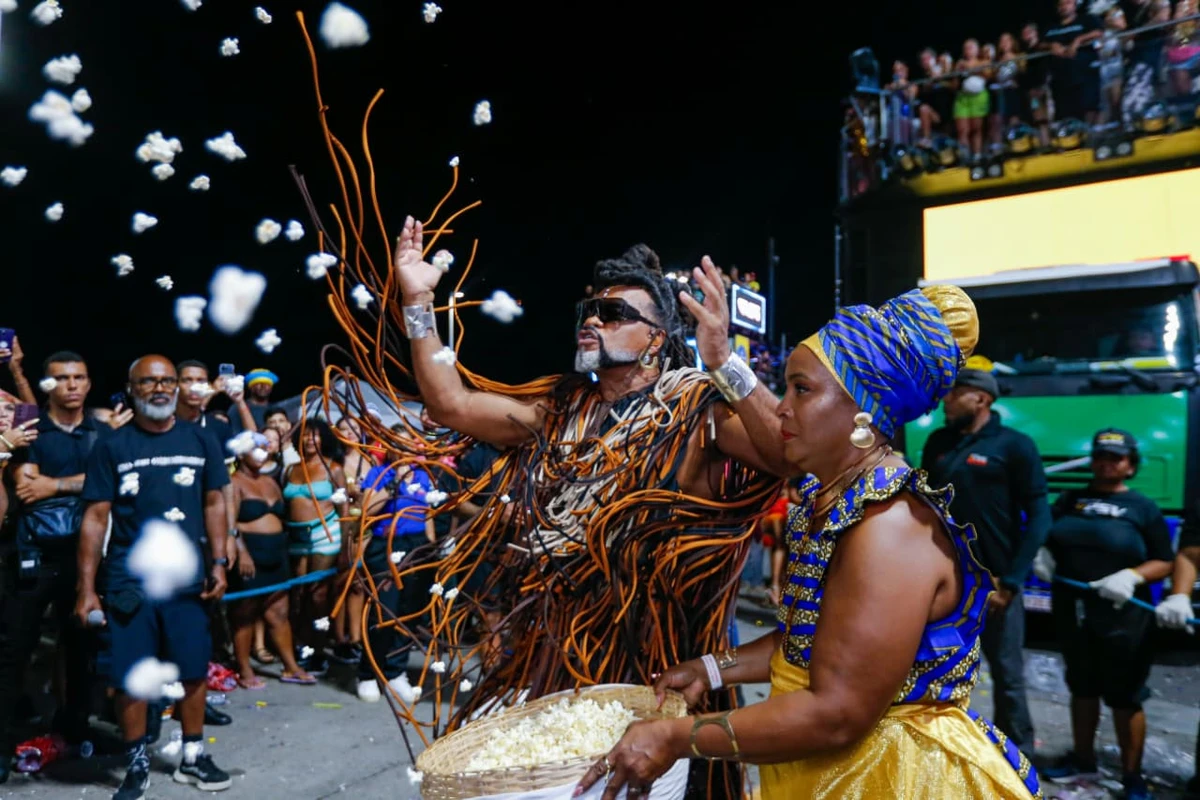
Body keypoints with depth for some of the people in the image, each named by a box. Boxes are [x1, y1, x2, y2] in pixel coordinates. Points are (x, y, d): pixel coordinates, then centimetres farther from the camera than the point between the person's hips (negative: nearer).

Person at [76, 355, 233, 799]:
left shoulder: (200, 441, 3)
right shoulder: (111, 447, -2)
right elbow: (95, 517, -3)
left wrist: (218, 562, 1)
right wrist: (87, 588, -6)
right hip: (128, 581, -1)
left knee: (194, 670, 9)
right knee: (130, 677, 5)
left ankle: (192, 756, 26)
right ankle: (137, 764, 23)